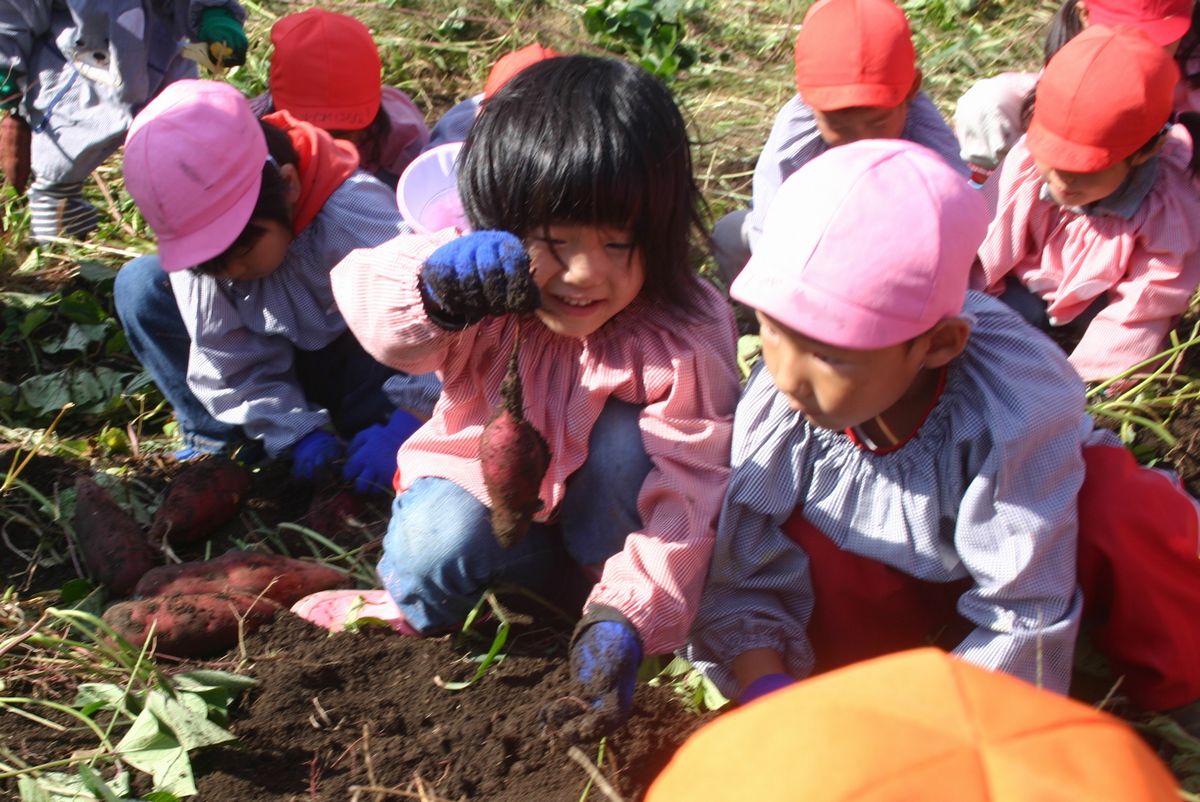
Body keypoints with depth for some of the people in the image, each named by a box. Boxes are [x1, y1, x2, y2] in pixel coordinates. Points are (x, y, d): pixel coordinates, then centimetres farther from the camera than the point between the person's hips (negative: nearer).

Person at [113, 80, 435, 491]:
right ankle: (214, 441, -2)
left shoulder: (357, 224, -35)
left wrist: (399, 434, -39)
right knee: (140, 287, -11)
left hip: (364, 370, -5)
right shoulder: (198, 227, -19)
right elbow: (227, 357, -12)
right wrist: (294, 430, -22)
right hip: (280, 358, 5)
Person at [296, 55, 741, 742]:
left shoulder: (688, 336, -27)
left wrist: (627, 620, -47)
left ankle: (601, 591, -8)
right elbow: (370, 305, -39)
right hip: (484, 490, 1)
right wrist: (435, 286, -63)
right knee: (439, 537, -30)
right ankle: (414, 609, 5)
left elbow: (684, 497, -33)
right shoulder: (488, 281, -21)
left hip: (594, 507, -1)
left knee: (625, 437, -30)